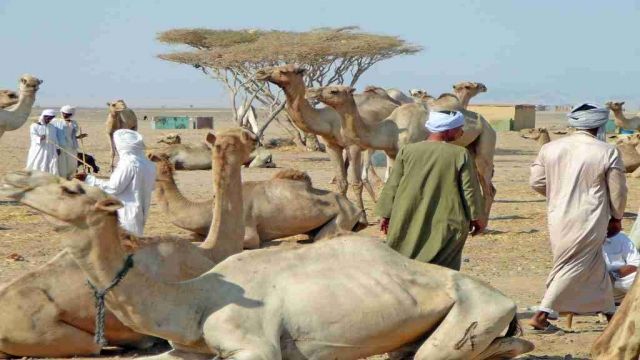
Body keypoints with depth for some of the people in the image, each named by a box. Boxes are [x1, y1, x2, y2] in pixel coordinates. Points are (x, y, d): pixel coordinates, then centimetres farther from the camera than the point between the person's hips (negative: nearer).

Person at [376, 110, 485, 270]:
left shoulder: (407, 151, -1)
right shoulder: (460, 155, -6)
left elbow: (392, 186, 3)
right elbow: (470, 190, -1)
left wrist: (386, 215, 13)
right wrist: (476, 218, 12)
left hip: (409, 225, 2)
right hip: (447, 224, -2)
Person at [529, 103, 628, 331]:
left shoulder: (550, 148, 2)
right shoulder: (607, 153, -9)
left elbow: (536, 182, 5)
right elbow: (617, 191, -3)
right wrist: (616, 218, 12)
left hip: (558, 217, 6)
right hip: (589, 220, -6)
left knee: (595, 267, 20)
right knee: (574, 268, 2)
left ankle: (609, 310, 30)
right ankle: (541, 315, -3)